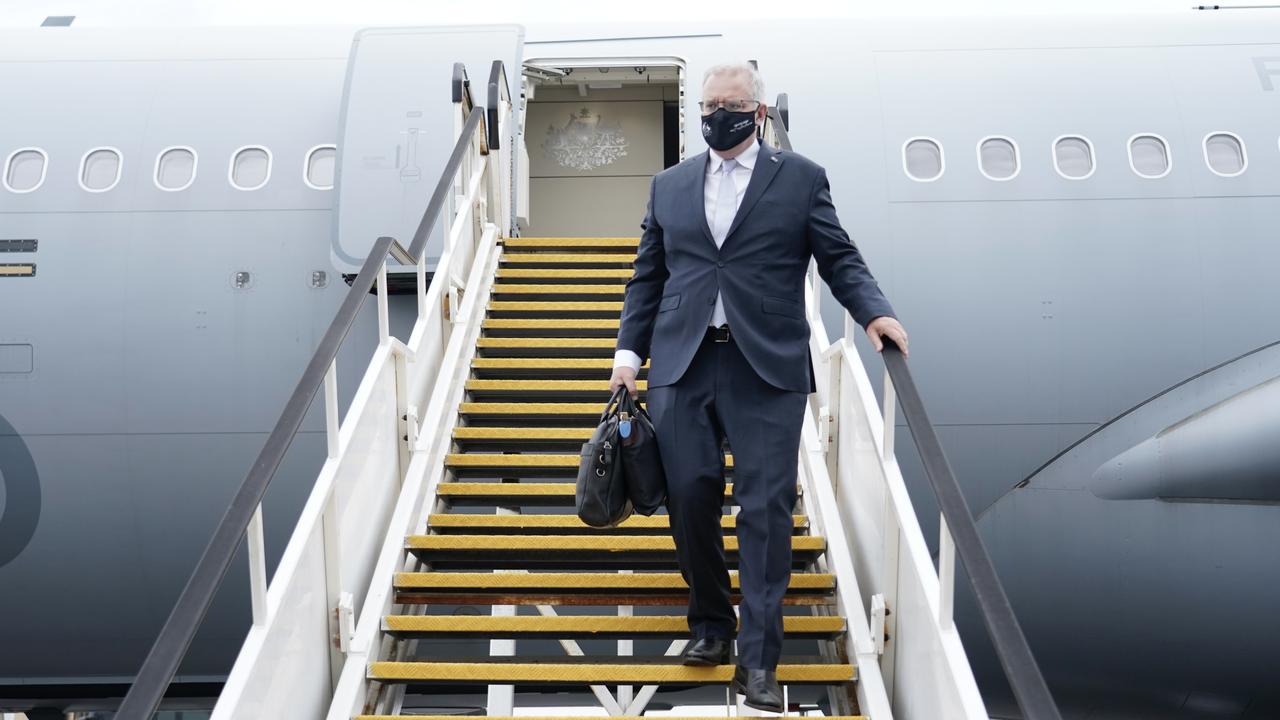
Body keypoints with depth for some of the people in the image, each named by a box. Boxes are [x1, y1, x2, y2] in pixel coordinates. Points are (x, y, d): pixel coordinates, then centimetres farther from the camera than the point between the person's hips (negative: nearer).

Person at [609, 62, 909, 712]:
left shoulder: (801, 177, 8)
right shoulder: (669, 185, 16)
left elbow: (840, 260, 6)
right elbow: (647, 278, 16)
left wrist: (873, 311, -12)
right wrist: (629, 350, 7)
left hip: (767, 368, -2)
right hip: (682, 366, 3)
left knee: (766, 508, -6)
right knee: (690, 499, 1)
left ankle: (758, 660, -2)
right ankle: (710, 623, 23)